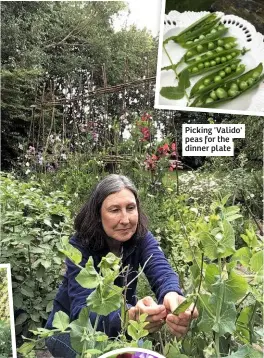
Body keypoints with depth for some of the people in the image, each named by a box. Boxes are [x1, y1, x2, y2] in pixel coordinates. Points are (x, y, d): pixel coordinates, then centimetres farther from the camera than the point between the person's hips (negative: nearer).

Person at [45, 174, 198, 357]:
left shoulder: (142, 238, -16)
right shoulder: (80, 246, -26)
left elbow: (161, 271, -35)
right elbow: (82, 310, -38)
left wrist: (172, 295, -60)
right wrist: (129, 316, -58)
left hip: (116, 330, 3)